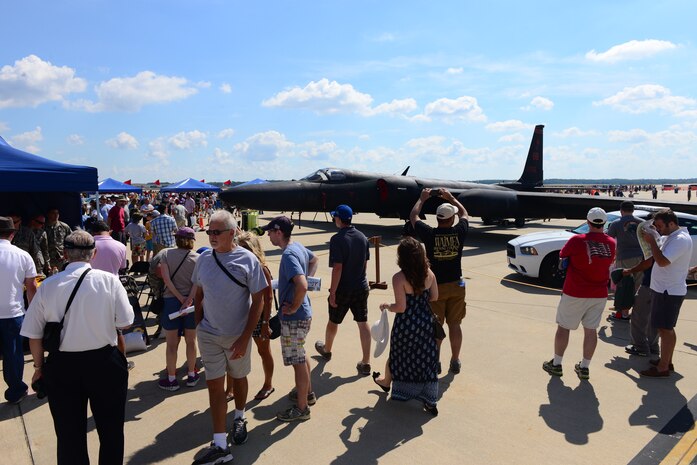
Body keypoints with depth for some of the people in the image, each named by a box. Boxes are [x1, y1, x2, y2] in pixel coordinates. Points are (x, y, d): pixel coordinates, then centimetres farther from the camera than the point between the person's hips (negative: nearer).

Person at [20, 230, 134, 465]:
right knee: (110, 429, 17)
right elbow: (125, 323, -10)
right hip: (104, 362, -1)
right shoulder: (109, 280, -13)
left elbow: (33, 334, 0)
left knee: (69, 434, 18)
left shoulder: (47, 286, -6)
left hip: (62, 366, 2)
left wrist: (39, 366, 15)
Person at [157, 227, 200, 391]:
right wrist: (188, 300, -18)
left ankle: (171, 379, 19)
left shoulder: (165, 253, 0)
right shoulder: (198, 258, -1)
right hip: (192, 303, 1)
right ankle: (191, 376, 27)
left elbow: (166, 279, -11)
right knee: (191, 341, 15)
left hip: (171, 301, -1)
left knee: (172, 344, 9)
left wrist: (181, 298, -11)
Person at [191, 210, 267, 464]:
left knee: (239, 378, 17)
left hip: (237, 335, -2)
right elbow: (199, 295, 10)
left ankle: (239, 418, 44)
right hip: (208, 334, 3)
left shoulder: (247, 260, -13)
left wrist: (245, 338, -15)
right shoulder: (204, 258, -1)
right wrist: (198, 325, 5)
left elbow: (258, 301, -11)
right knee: (214, 385, 4)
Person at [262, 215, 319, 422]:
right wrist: (309, 276, 16)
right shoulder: (298, 246, 5)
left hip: (294, 317, -10)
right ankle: (308, 393, 42)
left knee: (298, 361, 3)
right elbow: (314, 259, 26)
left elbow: (302, 285, -35)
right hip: (304, 314, 10)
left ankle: (302, 408, 17)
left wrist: (294, 307, -20)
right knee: (301, 355, 25)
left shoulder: (288, 254, -24)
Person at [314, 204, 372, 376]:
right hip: (361, 287, 5)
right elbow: (365, 263, 10)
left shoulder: (337, 239, -19)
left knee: (333, 322, 18)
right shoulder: (362, 237, 2)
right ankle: (365, 363, 9)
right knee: (363, 323, 7)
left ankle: (326, 349, 42)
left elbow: (337, 267, -22)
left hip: (343, 289, -5)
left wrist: (332, 292, -17)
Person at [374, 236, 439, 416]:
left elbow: (400, 307, -22)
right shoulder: (429, 273, -7)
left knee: (397, 355, 22)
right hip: (426, 320, 4)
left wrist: (386, 306, -4)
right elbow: (434, 297, 5)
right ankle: (430, 401, 17)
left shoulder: (399, 278, -23)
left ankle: (386, 381, 50)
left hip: (406, 324, -3)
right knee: (426, 358, 13)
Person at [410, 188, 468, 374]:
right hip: (456, 285, 2)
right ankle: (455, 362, 24)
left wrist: (422, 198, 17)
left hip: (435, 286, -2)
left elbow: (413, 216, 4)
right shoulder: (459, 232, -10)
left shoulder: (429, 234, -15)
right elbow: (464, 213, 13)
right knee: (455, 325, 12)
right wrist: (450, 197, 23)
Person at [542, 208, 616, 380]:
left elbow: (562, 256, 0)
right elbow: (609, 263, 13)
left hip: (575, 293, -4)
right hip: (599, 294, 4)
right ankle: (584, 367, 20)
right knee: (591, 330, 12)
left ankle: (556, 364, 18)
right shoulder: (611, 243, -2)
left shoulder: (577, 240, -16)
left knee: (563, 327, 9)